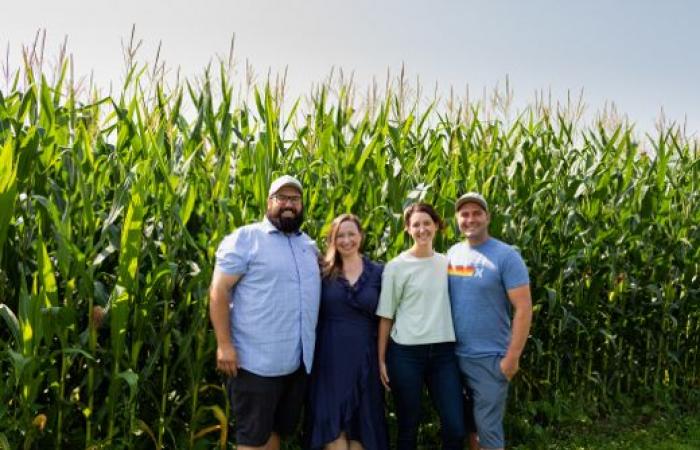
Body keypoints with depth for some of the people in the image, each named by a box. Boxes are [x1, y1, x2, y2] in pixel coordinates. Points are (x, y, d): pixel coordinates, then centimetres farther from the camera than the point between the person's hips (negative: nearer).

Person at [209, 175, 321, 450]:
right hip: (257, 361, -6)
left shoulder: (309, 245, 13)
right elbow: (219, 291, -11)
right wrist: (224, 344, -17)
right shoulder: (245, 238, -7)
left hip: (299, 361, 6)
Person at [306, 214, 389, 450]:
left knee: (361, 424, 10)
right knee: (332, 424, 1)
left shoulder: (377, 272, 4)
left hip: (363, 355, 1)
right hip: (330, 356, -1)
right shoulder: (323, 271, 1)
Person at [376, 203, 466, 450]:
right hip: (406, 353, -3)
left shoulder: (447, 263, 8)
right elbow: (386, 316, 0)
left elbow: (452, 306, 15)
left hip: (444, 352, 3)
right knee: (408, 426, 7)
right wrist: (381, 359, -2)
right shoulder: (396, 266, -2)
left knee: (455, 428, 1)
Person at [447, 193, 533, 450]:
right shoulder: (452, 253, 5)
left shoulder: (505, 256, -11)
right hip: (455, 355, 6)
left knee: (487, 428, 3)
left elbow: (524, 308, -14)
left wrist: (512, 357, -16)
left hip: (490, 358, -5)